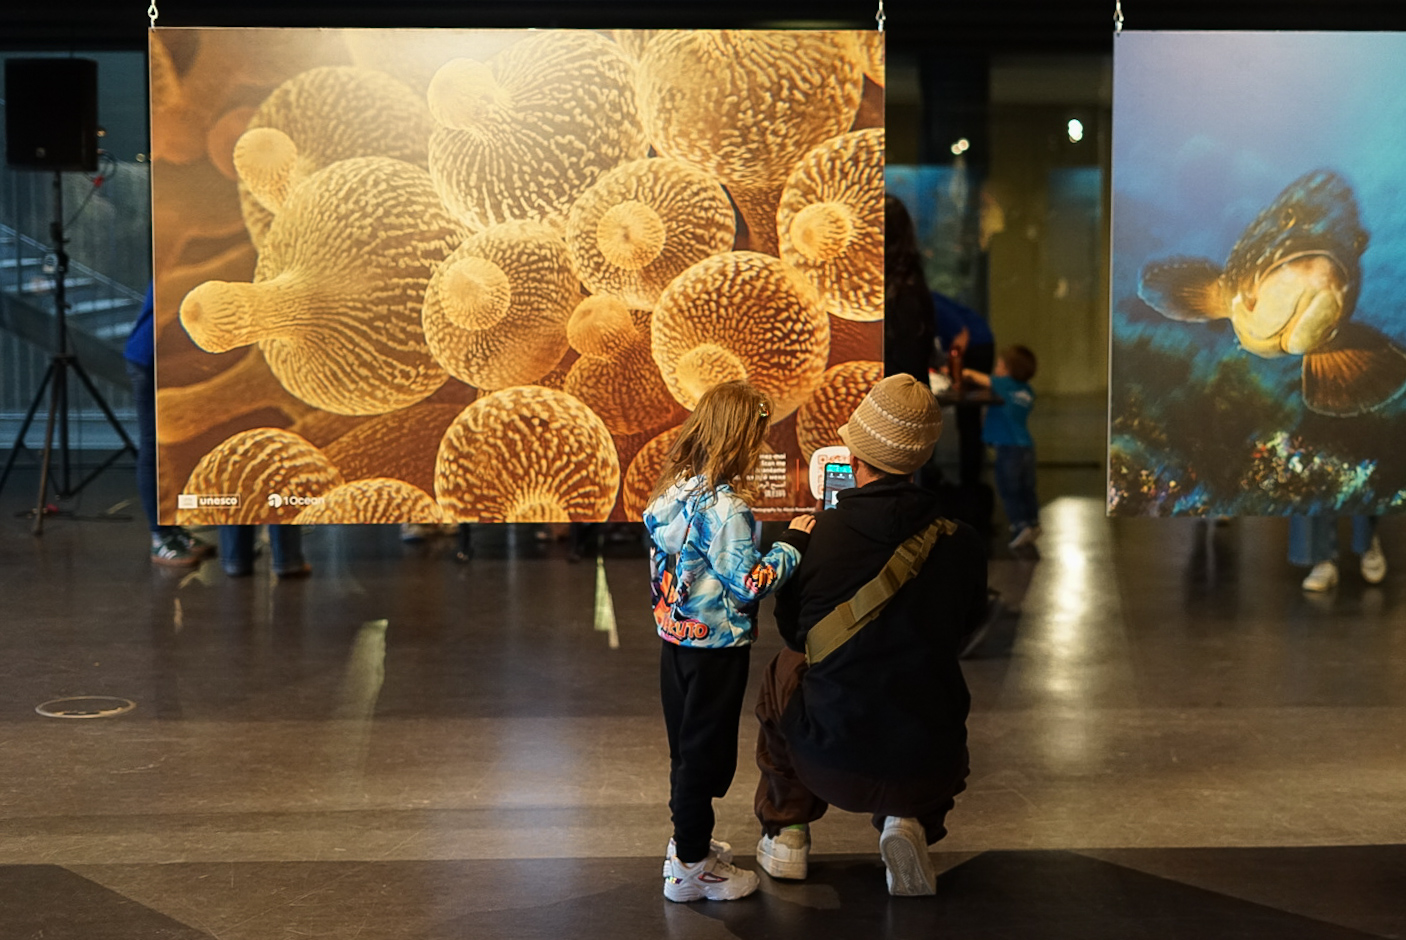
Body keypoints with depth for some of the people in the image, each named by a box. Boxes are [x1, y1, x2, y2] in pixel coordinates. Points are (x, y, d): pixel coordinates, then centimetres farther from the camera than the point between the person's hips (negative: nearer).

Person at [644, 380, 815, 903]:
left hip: (676, 639, 8)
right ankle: (692, 869, 13)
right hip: (716, 648, -8)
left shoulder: (675, 490, 3)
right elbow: (750, 584, -23)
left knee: (687, 747, 21)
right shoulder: (725, 506, -23)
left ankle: (687, 844, 36)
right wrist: (792, 543, -12)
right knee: (705, 751, 3)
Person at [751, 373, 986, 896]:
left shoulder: (814, 538, -12)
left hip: (829, 766, 0)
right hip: (927, 769, 0)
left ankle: (786, 833, 33)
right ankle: (908, 819, 10)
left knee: (783, 670, 31)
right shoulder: (960, 544, -10)